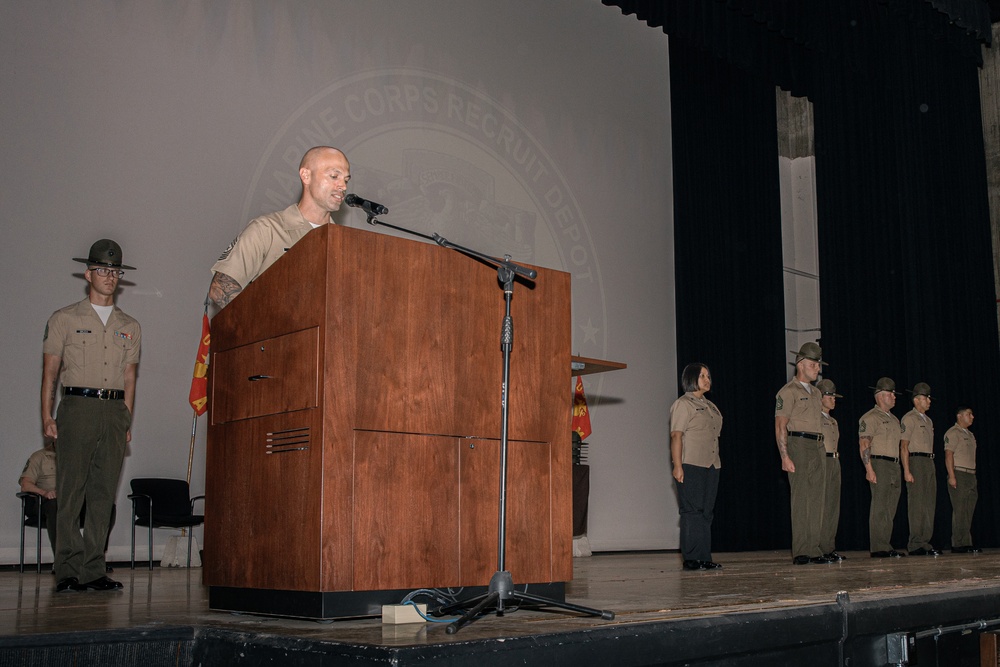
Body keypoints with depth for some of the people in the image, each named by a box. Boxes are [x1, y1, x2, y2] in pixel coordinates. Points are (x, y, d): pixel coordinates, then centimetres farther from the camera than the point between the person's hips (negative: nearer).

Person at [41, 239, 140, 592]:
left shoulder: (130, 326, 18)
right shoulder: (64, 319, 9)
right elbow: (50, 371, 5)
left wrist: (127, 422, 9)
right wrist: (47, 416, -4)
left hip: (115, 410, 3)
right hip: (77, 407, -3)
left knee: (104, 494, 0)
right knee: (71, 490, -7)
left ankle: (93, 571, 3)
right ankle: (69, 571, -4)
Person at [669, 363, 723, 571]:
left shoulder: (710, 406, 20)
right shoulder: (683, 404, -4)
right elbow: (676, 436, -11)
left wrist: (716, 463, 14)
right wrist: (677, 466, -19)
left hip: (711, 466, 8)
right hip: (691, 466, -8)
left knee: (706, 512, 7)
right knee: (692, 511, -7)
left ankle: (704, 558, 11)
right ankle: (691, 559, -4)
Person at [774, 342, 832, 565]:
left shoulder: (815, 392, 21)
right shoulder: (788, 392, -4)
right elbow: (780, 426, -10)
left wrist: (822, 450, 14)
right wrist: (785, 456, -18)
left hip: (819, 448, 8)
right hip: (799, 445, -8)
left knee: (817, 500, 6)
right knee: (801, 500, -8)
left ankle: (814, 550, 9)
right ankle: (800, 552, -6)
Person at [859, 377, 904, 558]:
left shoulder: (894, 419, 22)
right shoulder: (870, 418, -5)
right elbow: (864, 444, -12)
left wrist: (899, 468, 16)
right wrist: (869, 469, -20)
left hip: (894, 466, 8)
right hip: (879, 464, -8)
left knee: (890, 509, 8)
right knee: (879, 508, -8)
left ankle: (886, 547, 12)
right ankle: (878, 548, -7)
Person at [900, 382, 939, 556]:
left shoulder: (928, 421, 21)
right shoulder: (909, 418, -4)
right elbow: (903, 446, -10)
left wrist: (932, 468, 13)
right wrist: (907, 471, -17)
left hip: (930, 463, 8)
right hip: (915, 461, -8)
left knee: (929, 504, 7)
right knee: (917, 505, -9)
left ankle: (925, 542, 11)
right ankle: (915, 545, -7)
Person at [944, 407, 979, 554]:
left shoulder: (970, 434, 21)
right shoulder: (953, 433, -6)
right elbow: (948, 455, -13)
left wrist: (974, 478, 17)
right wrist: (951, 476, -20)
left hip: (971, 475, 9)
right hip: (959, 475, -9)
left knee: (969, 512, 7)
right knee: (959, 511, -9)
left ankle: (966, 543, 10)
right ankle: (958, 544, -7)